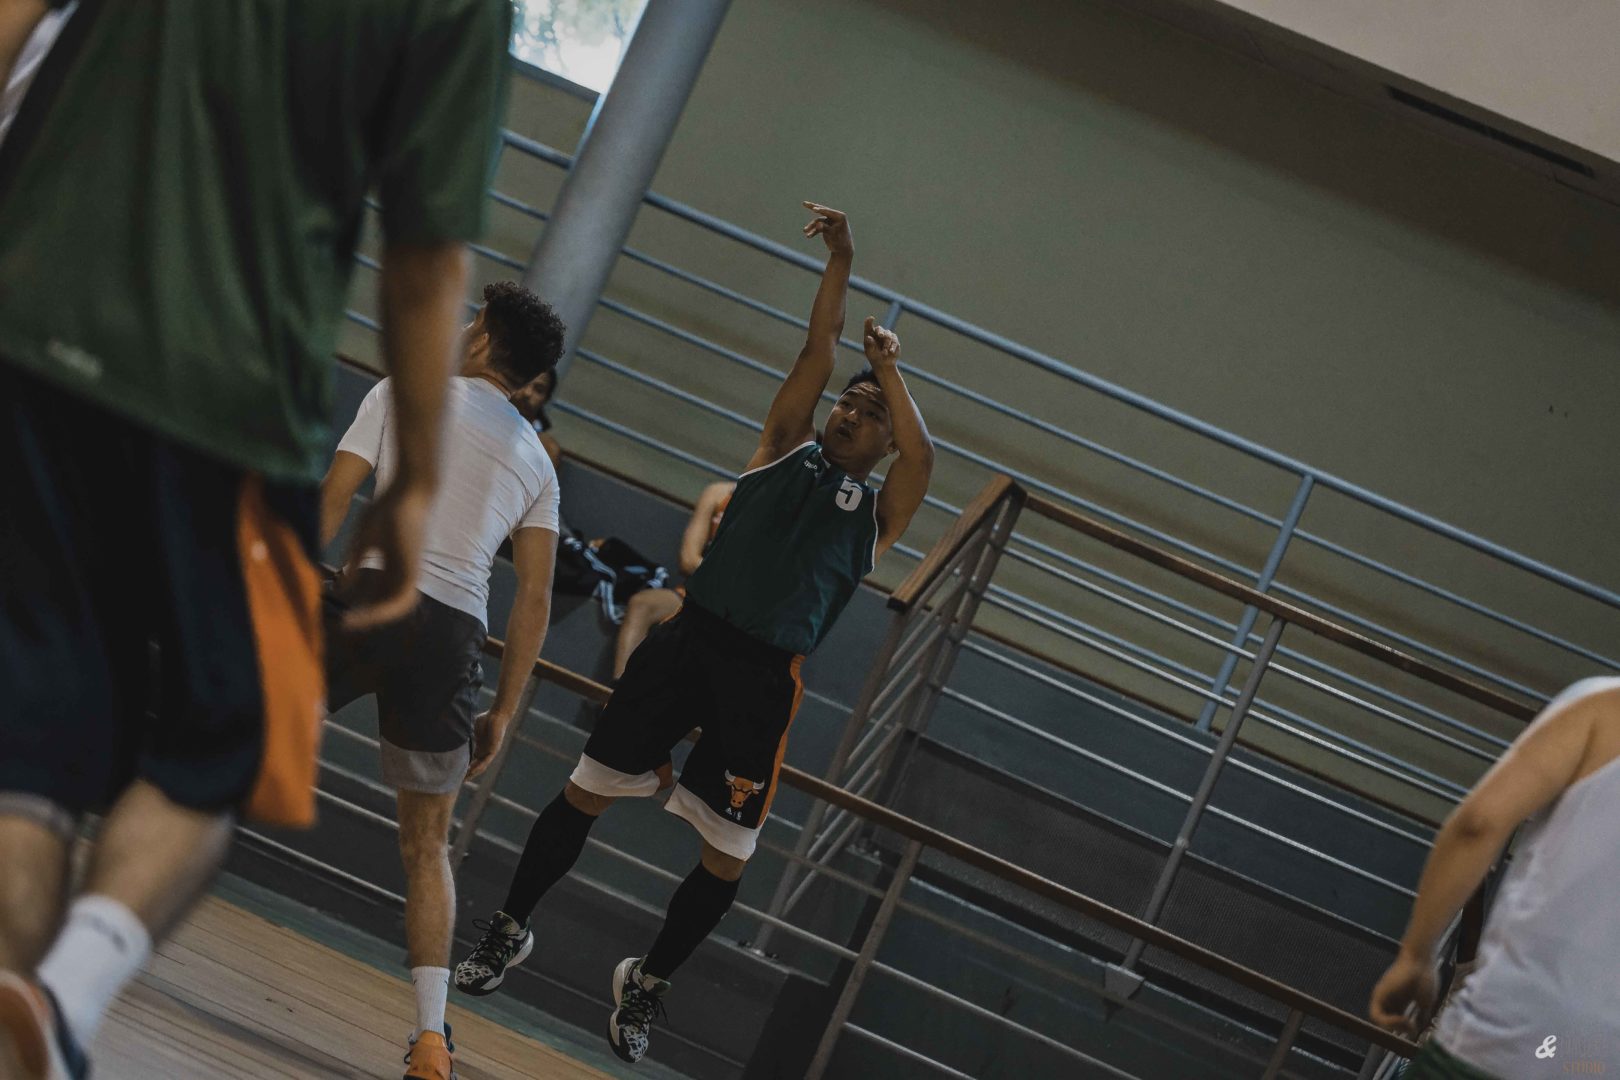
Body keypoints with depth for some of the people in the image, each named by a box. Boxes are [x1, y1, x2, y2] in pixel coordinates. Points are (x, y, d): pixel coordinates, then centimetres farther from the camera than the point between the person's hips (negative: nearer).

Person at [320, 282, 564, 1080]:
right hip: (455, 631, 3)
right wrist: (504, 712, 17)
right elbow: (534, 600, 13)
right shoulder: (536, 460, 19)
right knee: (426, 848, 9)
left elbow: (331, 500, -1)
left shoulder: (405, 391, 10)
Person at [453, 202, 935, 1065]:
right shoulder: (785, 450, 15)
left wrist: (890, 369, 5)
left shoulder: (878, 512, 12)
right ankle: (509, 930, 21)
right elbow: (817, 353, 7)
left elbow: (921, 454, -7)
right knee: (587, 792, 3)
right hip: (690, 637, 0)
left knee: (726, 858, 2)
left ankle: (647, 982, 24)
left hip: (764, 677, 0)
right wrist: (840, 262, 1)